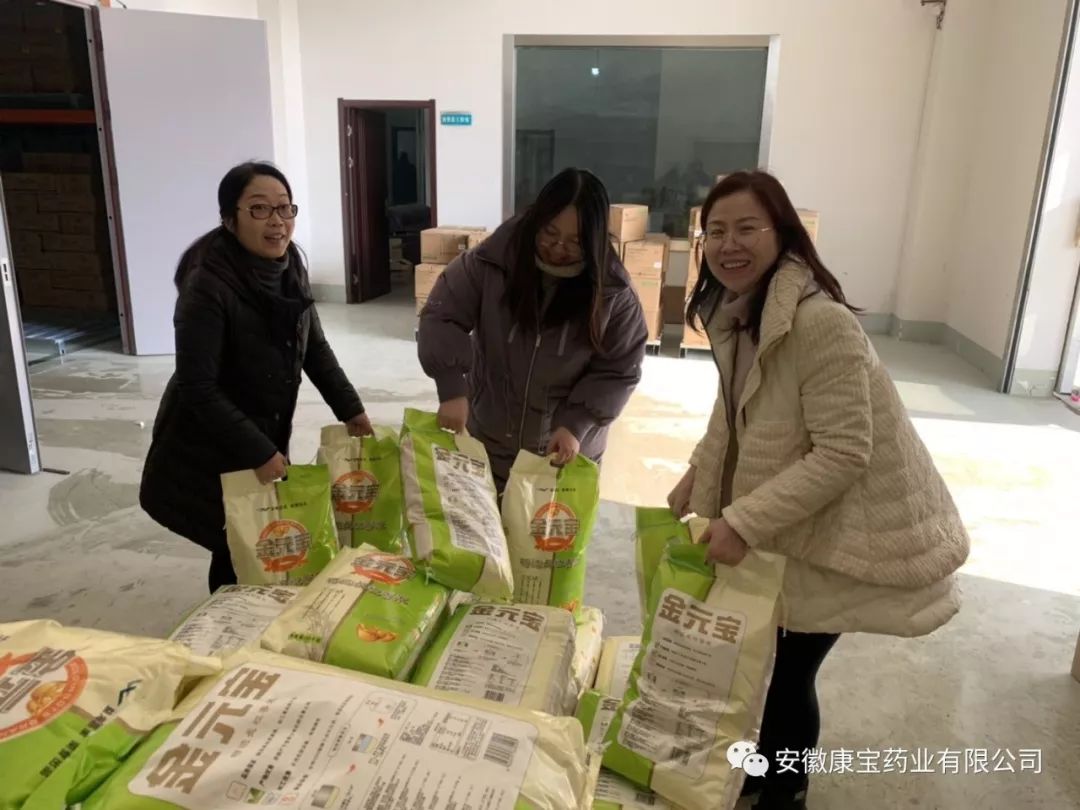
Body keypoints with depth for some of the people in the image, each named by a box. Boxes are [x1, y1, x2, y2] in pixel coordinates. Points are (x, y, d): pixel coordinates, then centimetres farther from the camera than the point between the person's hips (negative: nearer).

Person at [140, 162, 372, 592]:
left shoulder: (290, 267, -4)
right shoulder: (207, 286, -26)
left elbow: (315, 347, 7)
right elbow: (197, 389, -25)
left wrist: (350, 409, 2)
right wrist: (258, 453, -26)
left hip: (266, 439, 7)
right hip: (205, 453, -6)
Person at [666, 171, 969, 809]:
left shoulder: (821, 323, -29)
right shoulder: (732, 308, -1)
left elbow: (843, 454, -29)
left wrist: (743, 522, -30)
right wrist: (697, 476, 3)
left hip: (844, 522, -8)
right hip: (786, 512, 8)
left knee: (789, 664, 5)